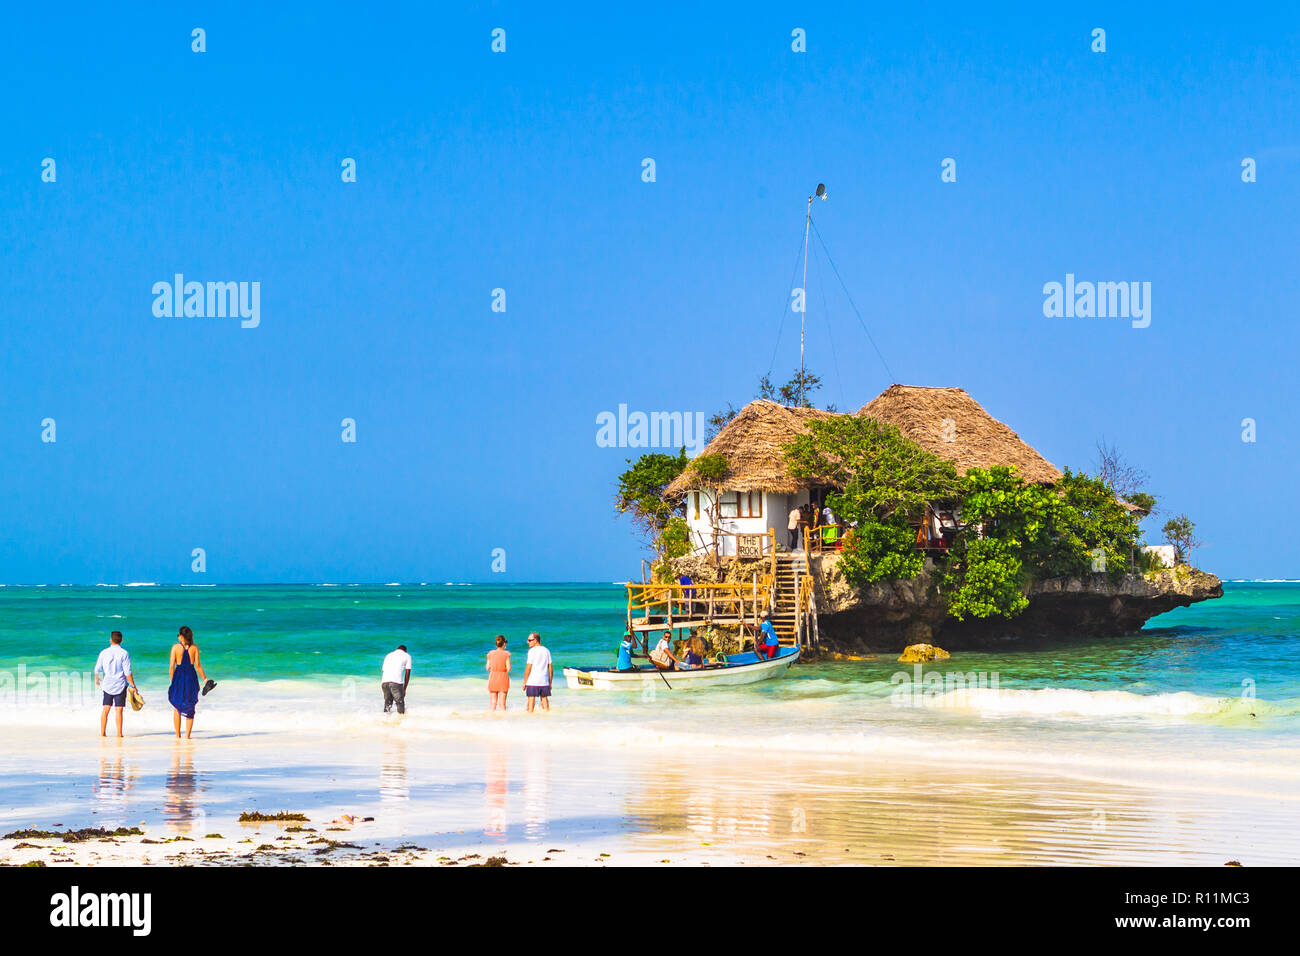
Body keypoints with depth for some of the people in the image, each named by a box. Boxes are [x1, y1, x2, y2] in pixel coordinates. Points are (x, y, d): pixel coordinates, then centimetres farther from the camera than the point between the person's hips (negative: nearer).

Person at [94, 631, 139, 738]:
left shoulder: (104, 652, 1)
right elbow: (127, 672, -12)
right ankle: (119, 733, -3)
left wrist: (96, 679, 29)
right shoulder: (124, 653, -8)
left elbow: (97, 669, 9)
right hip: (120, 685, -2)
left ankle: (102, 732, 9)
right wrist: (133, 686, -5)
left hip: (107, 684, 2)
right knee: (118, 710, -1)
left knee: (105, 709, 8)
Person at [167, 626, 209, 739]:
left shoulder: (175, 647, -4)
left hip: (179, 676, -1)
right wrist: (204, 679, 7)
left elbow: (171, 666, -6)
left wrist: (172, 681, 4)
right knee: (190, 708, 9)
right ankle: (187, 735, 4)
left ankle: (177, 734, 9)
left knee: (176, 707, 11)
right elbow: (198, 665, -2)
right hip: (191, 676, 1)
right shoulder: (194, 647, 0)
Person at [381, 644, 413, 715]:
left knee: (387, 703, 14)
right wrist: (404, 689, 15)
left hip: (384, 682, 4)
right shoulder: (407, 656, 19)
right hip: (396, 682, -4)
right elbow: (407, 673, 13)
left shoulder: (389, 655, 31)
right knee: (400, 704, 4)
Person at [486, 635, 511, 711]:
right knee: (502, 704, 2)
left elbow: (488, 668, 5)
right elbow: (508, 668, -10)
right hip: (503, 679, -2)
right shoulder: (506, 654, -8)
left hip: (493, 679, 2)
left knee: (492, 703, 6)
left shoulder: (490, 653, 0)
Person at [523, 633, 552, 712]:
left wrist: (524, 682, -3)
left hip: (532, 682, -5)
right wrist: (550, 683, 17)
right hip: (544, 682, 5)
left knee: (531, 700, -2)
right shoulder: (546, 651, 11)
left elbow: (528, 668, -9)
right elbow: (551, 668, 11)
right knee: (545, 700, 9)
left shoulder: (532, 651, -6)